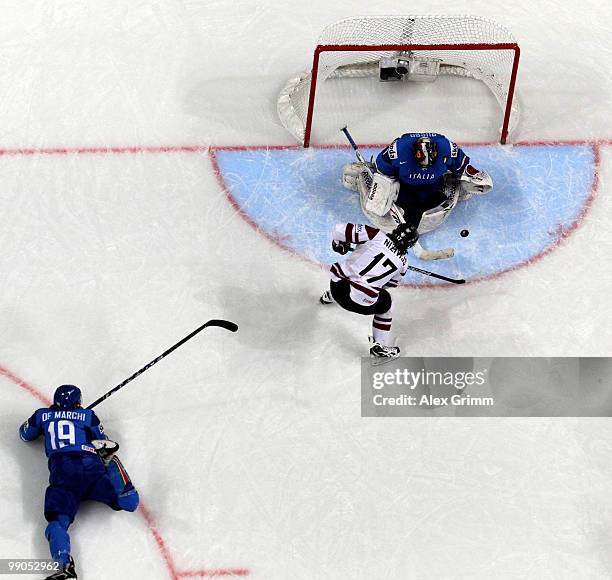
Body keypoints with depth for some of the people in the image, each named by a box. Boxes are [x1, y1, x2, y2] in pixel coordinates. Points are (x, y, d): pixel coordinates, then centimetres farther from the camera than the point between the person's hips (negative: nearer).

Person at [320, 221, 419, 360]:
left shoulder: (377, 236, -2)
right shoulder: (402, 262, 3)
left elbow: (341, 230, -9)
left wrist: (339, 244, 12)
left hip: (337, 283, 3)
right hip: (361, 302, -3)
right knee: (385, 303, 28)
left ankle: (329, 297, 70)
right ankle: (380, 346, 32)